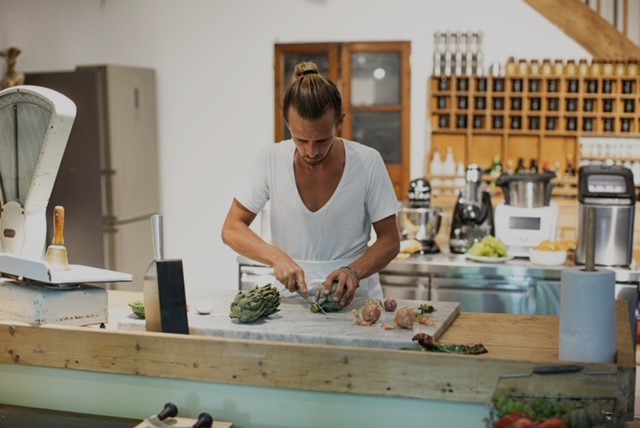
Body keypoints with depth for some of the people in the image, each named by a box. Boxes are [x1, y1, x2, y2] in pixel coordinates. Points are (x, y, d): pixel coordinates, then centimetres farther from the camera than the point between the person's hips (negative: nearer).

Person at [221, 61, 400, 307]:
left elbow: (389, 241, -1)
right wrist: (276, 257, -18)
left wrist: (354, 271, -20)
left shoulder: (368, 163, -9)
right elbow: (231, 229, -1)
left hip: (355, 299, 1)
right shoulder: (271, 160, -7)